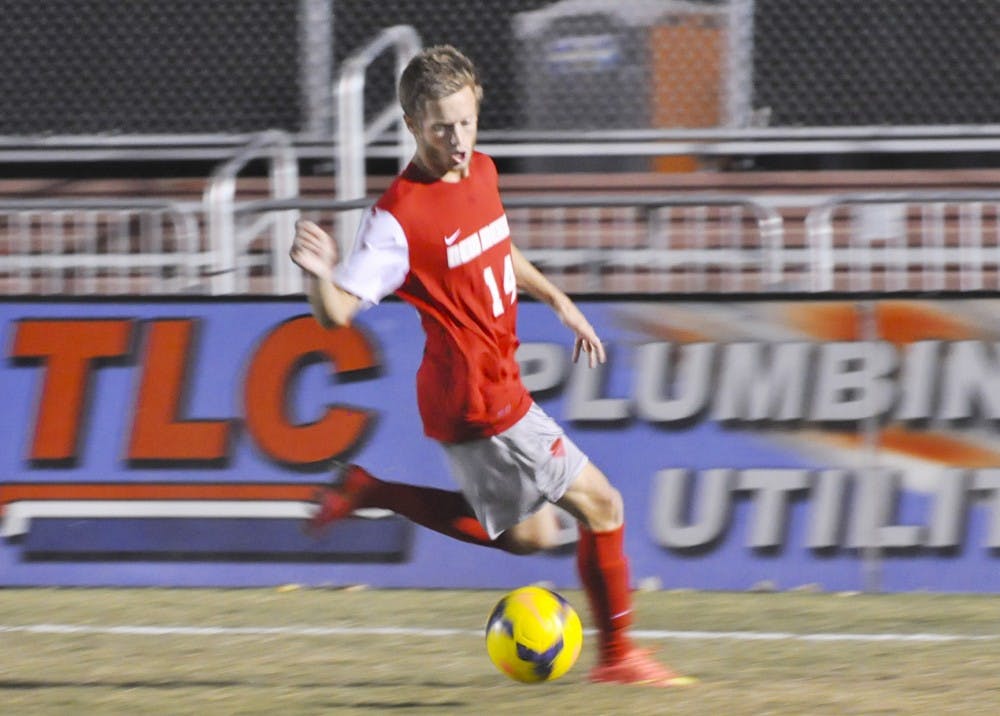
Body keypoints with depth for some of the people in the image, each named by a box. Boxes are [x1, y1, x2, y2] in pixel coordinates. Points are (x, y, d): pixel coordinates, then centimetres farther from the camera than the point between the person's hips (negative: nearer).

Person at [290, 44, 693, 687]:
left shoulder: (481, 171, 3)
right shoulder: (400, 216, -22)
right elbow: (338, 312, -26)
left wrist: (559, 301, 23)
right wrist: (323, 276, -46)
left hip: (497, 387, 9)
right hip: (480, 400, -9)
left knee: (530, 534, 19)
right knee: (600, 504, -2)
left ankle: (370, 492, 19)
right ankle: (617, 655, 13)